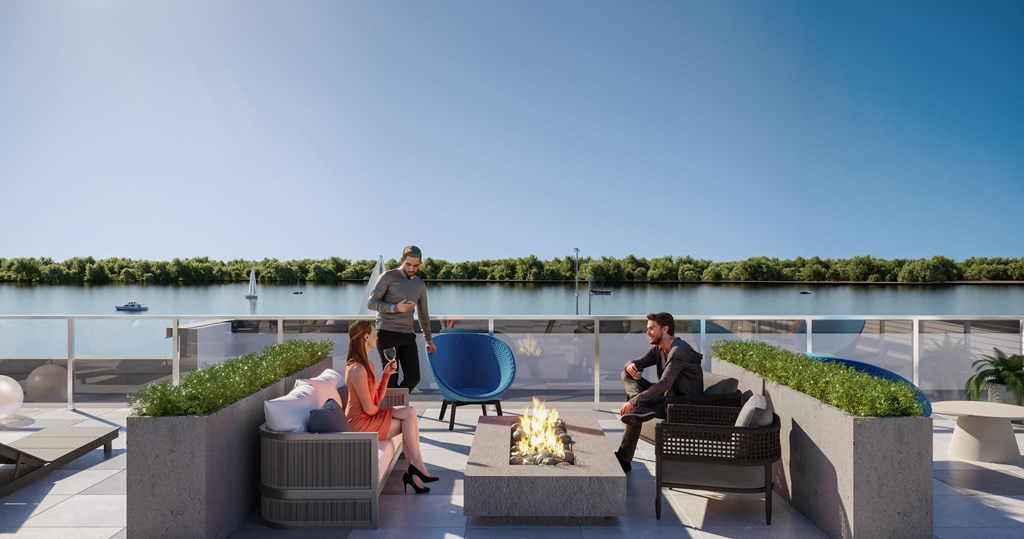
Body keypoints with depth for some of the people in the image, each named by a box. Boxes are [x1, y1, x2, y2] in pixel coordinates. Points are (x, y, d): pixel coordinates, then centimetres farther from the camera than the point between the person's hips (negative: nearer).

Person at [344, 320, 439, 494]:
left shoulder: (366, 364, 11)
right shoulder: (358, 369, -22)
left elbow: (378, 399, 10)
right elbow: (369, 408, -20)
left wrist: (386, 374, 1)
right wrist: (382, 411, 1)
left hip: (369, 417, 9)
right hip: (360, 423, -9)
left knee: (410, 412, -7)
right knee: (408, 421, -9)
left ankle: (414, 471, -8)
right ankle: (417, 467, -1)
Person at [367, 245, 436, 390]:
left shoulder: (420, 284, 15)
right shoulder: (388, 277, 0)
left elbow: (423, 313, 24)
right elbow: (371, 303, -4)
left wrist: (429, 340, 26)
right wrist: (396, 308, -16)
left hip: (407, 335, 5)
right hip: (387, 334, -5)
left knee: (413, 377, -5)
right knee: (391, 379, -6)